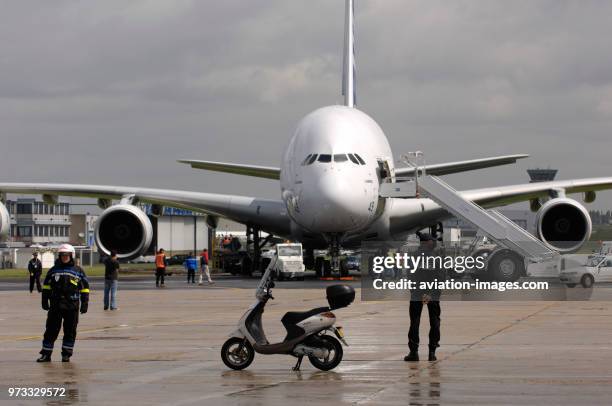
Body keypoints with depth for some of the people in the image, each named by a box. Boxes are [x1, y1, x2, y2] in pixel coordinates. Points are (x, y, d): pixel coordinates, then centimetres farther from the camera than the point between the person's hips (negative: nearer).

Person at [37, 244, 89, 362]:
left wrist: (85, 304, 1)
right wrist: (45, 301, 6)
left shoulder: (78, 271, 6)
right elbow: (46, 286, 13)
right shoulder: (53, 270, 9)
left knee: (70, 331, 3)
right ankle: (46, 354, 5)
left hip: (72, 307, -1)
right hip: (55, 306, 1)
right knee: (51, 330, 1)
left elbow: (85, 288, 7)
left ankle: (66, 354, 12)